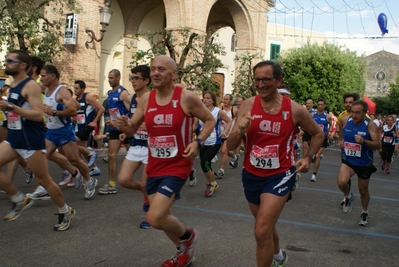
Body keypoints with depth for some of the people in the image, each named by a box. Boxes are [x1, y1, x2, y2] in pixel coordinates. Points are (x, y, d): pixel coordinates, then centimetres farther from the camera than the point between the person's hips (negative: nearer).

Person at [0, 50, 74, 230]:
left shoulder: (31, 86, -15)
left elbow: (38, 115, -26)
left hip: (31, 141, -9)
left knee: (43, 179, 1)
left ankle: (65, 212, 20)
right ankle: (19, 200, 14)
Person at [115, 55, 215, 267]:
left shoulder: (187, 98, -13)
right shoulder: (145, 99, 1)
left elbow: (210, 120, -1)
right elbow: (132, 129, 10)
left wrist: (198, 142, -17)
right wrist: (124, 125, -14)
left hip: (177, 166, -6)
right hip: (154, 167, 6)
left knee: (154, 218, -16)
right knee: (162, 216, 17)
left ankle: (187, 236, 17)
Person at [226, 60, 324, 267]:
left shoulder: (295, 110, -11)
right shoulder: (248, 105, -8)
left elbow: (318, 134, 8)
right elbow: (230, 146, -10)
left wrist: (309, 158, -3)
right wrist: (240, 131, -28)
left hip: (280, 175, -4)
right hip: (251, 175, 4)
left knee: (262, 232, -16)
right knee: (266, 226, 24)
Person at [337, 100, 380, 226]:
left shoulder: (370, 125, -18)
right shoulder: (346, 121, -7)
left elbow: (378, 145, -22)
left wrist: (364, 141, -37)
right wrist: (341, 140, 15)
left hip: (364, 163, -2)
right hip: (348, 161, 2)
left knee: (363, 190, 13)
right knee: (341, 182, -24)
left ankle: (365, 212, 40)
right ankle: (349, 197, 10)